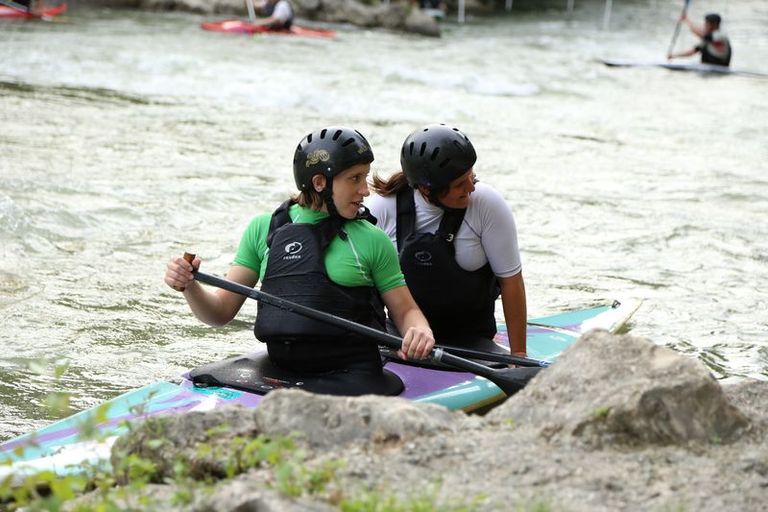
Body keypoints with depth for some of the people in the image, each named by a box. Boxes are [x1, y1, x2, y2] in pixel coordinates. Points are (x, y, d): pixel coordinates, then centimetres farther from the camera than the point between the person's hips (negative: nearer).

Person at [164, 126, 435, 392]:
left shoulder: (372, 240, 5)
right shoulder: (262, 230, 10)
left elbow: (405, 311, 9)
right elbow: (221, 312, 10)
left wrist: (419, 331, -14)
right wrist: (189, 286, -10)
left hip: (352, 373, -2)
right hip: (280, 373, 2)